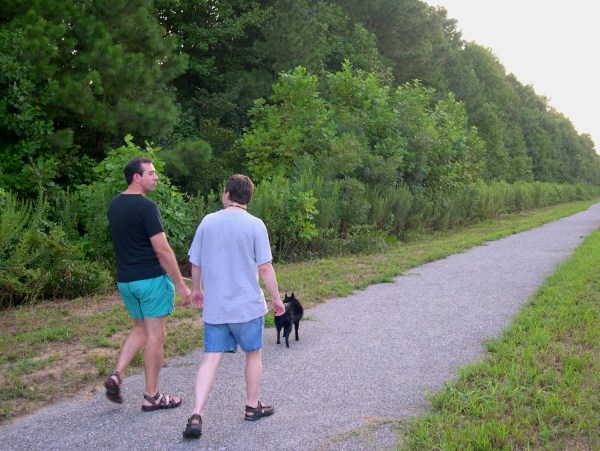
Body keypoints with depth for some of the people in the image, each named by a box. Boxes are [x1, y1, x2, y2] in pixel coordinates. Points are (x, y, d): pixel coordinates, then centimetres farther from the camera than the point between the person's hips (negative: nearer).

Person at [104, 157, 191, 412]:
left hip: (125, 280, 8)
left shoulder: (114, 205, 10)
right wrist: (181, 285, -14)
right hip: (152, 279, -8)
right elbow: (162, 250, -19)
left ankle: (117, 376, 7)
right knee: (155, 335, 2)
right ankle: (152, 397, 10)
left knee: (141, 329, 22)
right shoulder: (146, 206, -16)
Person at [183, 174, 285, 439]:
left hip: (213, 306, 2)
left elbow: (195, 263, 5)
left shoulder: (208, 222, 0)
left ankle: (196, 415, -7)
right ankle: (252, 407, 29)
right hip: (247, 305, -2)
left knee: (211, 359, 4)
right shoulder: (255, 225, -9)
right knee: (254, 353, 17)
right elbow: (265, 267, -10)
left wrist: (196, 290, 22)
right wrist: (276, 298, 1)